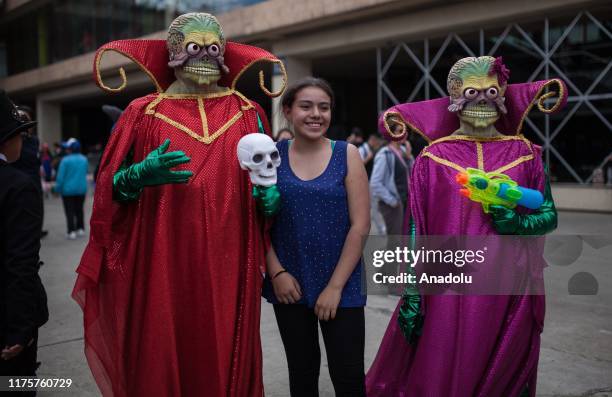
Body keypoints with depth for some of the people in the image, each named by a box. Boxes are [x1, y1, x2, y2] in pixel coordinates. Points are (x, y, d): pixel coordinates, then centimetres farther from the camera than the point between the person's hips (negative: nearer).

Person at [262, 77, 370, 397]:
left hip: (341, 287, -1)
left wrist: (335, 286, -11)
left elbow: (360, 226, -7)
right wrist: (276, 273, -8)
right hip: (290, 285, 2)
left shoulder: (347, 155, -3)